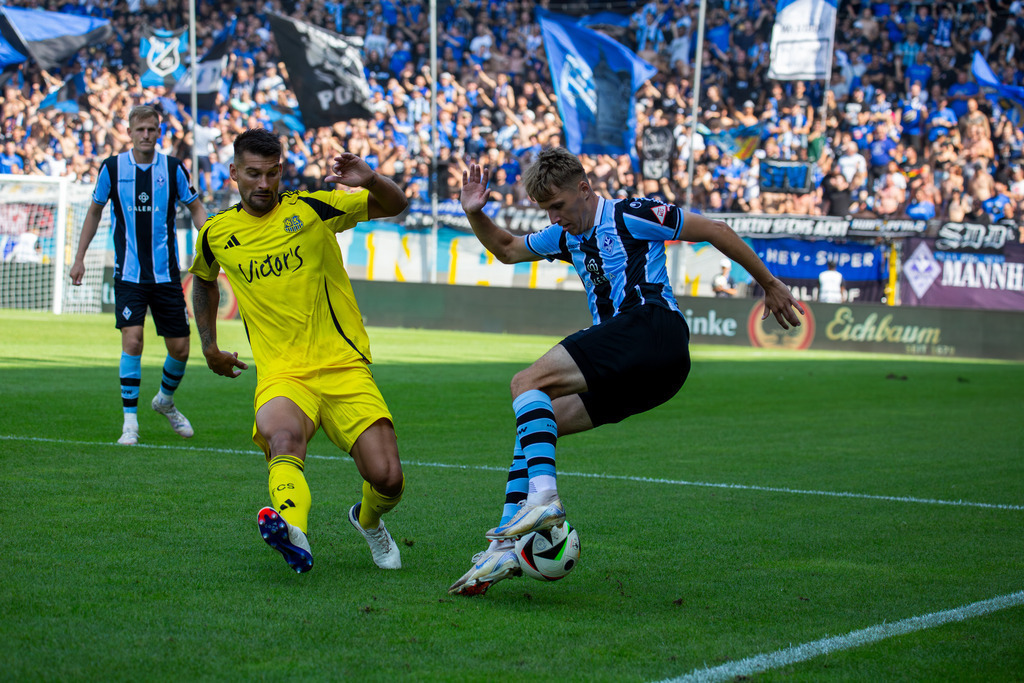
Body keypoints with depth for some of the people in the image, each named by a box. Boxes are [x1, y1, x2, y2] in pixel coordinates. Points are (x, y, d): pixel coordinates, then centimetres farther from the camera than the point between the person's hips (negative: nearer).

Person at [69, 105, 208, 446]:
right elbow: (95, 211, 13)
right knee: (132, 339, -17)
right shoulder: (112, 168, -1)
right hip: (128, 274, -1)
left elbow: (196, 208, 8)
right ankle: (130, 421, -7)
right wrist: (79, 257, 12)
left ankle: (165, 400, 35)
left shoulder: (173, 168, -2)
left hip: (166, 274, 1)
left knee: (179, 348, 4)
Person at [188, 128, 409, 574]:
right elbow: (203, 280, 32)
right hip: (281, 375, 0)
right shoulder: (216, 234, 10)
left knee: (387, 479, -12)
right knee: (282, 434, -36)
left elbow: (396, 205, 6)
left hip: (344, 368, 0)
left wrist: (370, 181, -15)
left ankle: (368, 520, 26)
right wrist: (209, 346, 28)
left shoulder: (311, 209, 2)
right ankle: (294, 534, -61)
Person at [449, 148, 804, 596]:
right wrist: (475, 214, 19)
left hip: (653, 327, -9)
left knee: (528, 382, -19)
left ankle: (543, 495, -35)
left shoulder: (630, 216, 2)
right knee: (532, 424, 3)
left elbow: (715, 231, 6)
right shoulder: (567, 237, 26)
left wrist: (770, 285, 9)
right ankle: (504, 547, -5)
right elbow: (507, 249, 39)